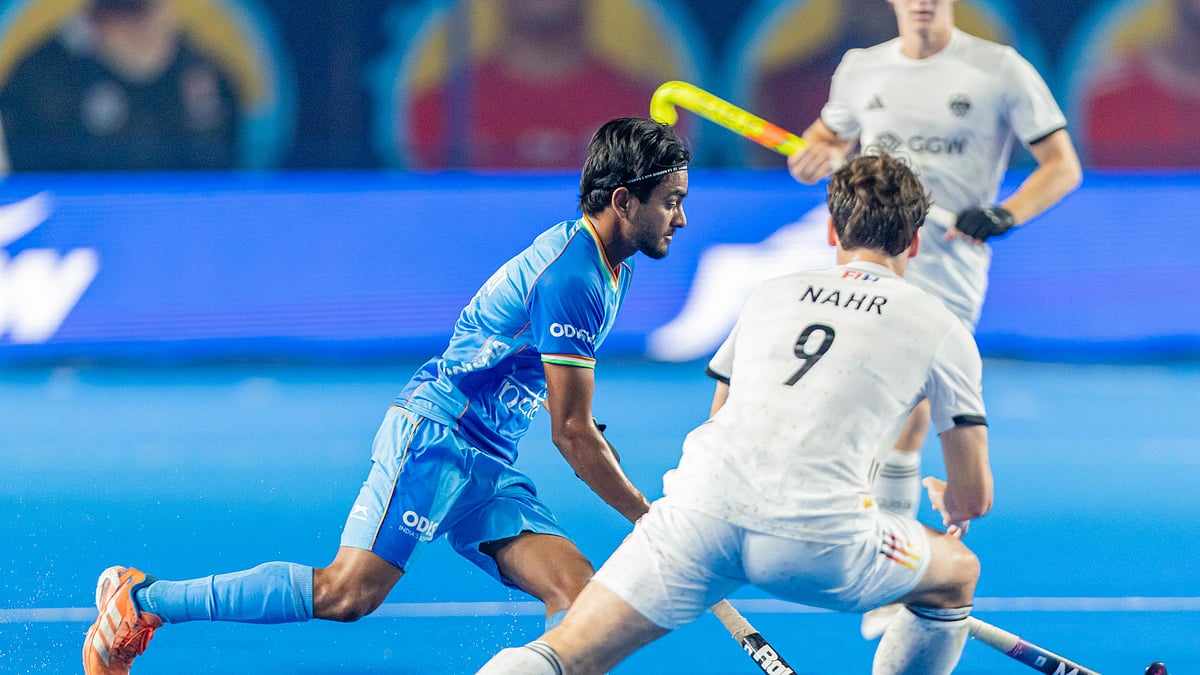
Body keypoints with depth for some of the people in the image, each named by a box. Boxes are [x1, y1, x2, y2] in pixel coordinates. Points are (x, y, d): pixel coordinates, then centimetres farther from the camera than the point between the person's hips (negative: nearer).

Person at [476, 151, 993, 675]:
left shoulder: (769, 295, 26)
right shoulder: (940, 327, 16)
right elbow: (975, 495, 21)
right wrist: (947, 500, 47)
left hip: (701, 508, 2)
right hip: (817, 539, -2)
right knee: (959, 573, 26)